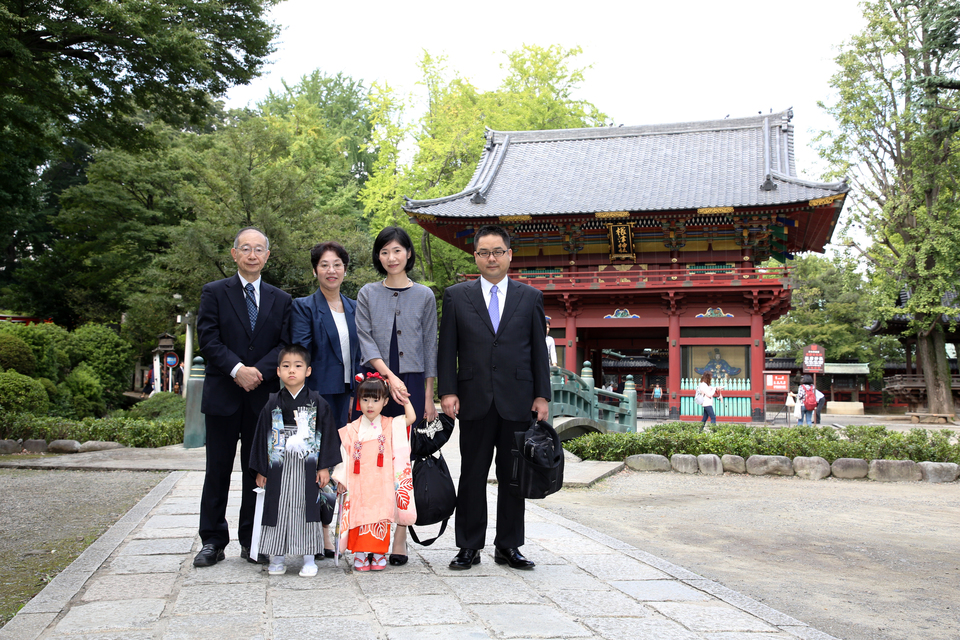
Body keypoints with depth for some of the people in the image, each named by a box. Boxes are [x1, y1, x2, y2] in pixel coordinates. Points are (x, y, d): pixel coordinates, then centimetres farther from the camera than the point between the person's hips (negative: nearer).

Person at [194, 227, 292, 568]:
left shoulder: (281, 300, 11)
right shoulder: (214, 293, 5)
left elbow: (284, 345, 2)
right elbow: (208, 338, -6)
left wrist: (258, 371, -14)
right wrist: (237, 369, -18)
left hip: (263, 396, 2)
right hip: (223, 397, -2)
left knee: (258, 470, 6)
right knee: (218, 470, 4)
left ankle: (252, 541, 16)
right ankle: (213, 541, 13)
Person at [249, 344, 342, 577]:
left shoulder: (317, 402, 0)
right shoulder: (273, 404, 4)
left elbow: (327, 434, 1)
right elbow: (262, 436, 7)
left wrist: (324, 467, -4)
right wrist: (261, 470, 4)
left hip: (307, 468, -1)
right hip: (278, 468, 2)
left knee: (307, 509, 2)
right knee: (278, 509, 5)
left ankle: (309, 558, 11)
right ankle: (277, 558, 17)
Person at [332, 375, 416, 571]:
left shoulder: (391, 426, 7)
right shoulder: (351, 430, 6)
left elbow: (411, 418, -1)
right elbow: (345, 455, 7)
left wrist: (405, 400, 5)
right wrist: (341, 479, 4)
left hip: (382, 485, 0)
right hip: (359, 486, 0)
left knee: (380, 517, 0)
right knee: (360, 516, -2)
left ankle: (379, 554, 9)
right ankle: (360, 554, 7)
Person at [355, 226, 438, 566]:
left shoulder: (424, 296, 8)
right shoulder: (367, 294, 8)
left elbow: (429, 347, 9)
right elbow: (365, 341, -2)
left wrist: (428, 396, 4)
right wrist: (389, 376, -16)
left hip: (411, 384, 0)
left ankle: (399, 539, 4)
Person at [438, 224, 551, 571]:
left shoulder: (530, 297, 9)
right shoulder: (456, 296, 7)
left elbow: (539, 350, 8)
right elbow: (447, 349, 5)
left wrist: (542, 396, 2)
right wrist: (448, 392, -4)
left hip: (517, 401, 1)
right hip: (474, 400, -1)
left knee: (513, 476, 7)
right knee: (472, 476, 5)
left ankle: (508, 546, 18)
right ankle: (469, 546, 14)